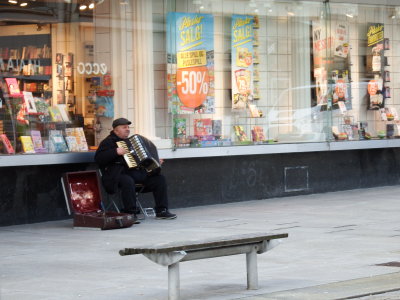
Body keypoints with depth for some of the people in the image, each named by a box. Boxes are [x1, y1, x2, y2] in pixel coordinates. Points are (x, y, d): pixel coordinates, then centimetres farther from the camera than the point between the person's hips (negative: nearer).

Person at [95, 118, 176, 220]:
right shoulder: (108, 142, 4)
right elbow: (98, 158, -11)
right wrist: (116, 152, -19)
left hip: (137, 171, 8)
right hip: (120, 173, -7)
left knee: (159, 178, -6)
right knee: (128, 181, -40)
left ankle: (162, 211, -5)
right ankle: (130, 214, -35)